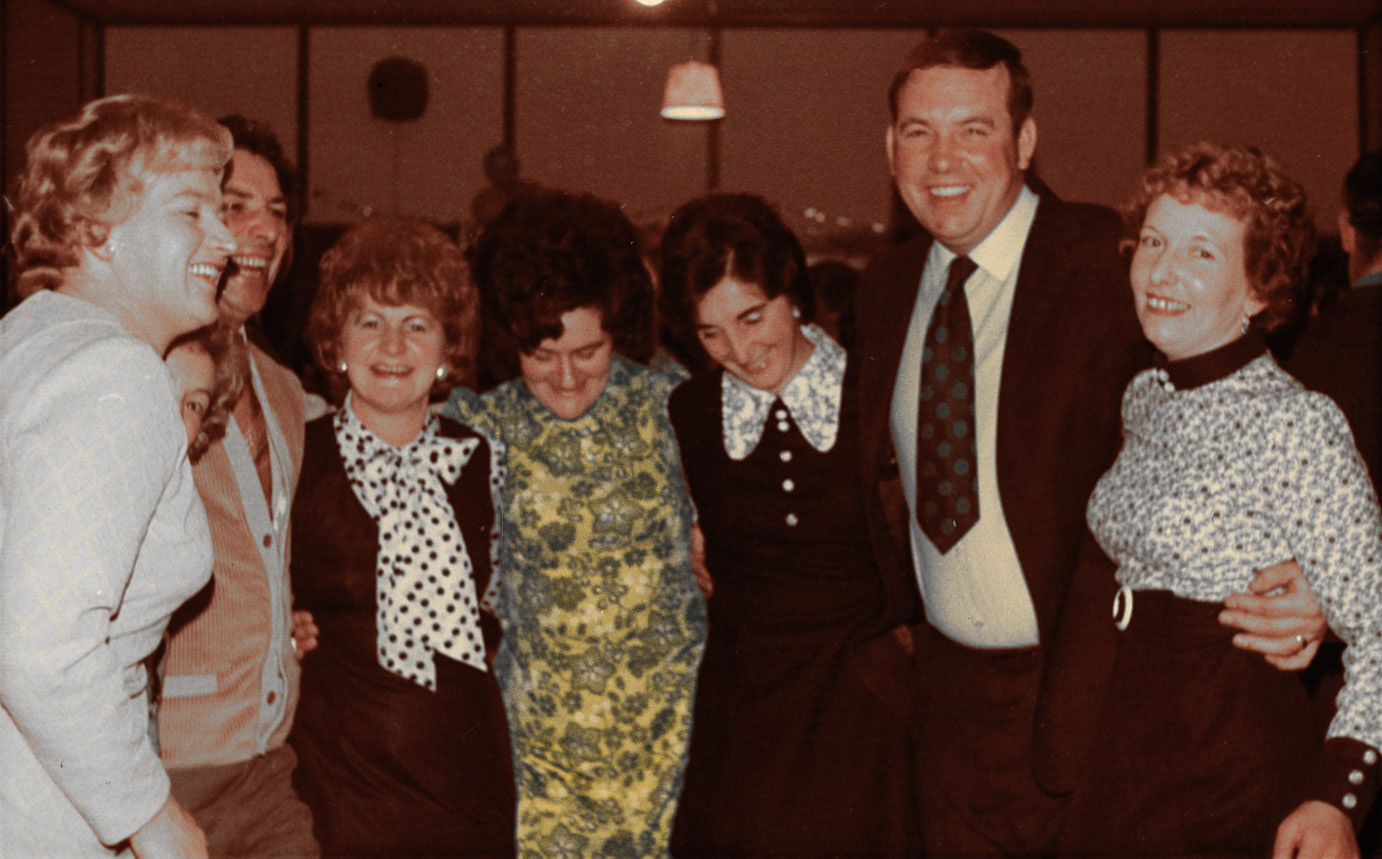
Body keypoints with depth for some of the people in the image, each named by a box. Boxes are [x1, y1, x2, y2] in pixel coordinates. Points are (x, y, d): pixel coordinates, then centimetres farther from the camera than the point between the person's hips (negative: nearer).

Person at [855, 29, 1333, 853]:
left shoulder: (1114, 266, -15)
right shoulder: (887, 284, 5)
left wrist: (1296, 589, -31)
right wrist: (902, 614, 5)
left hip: (1088, 685, -5)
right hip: (949, 684, 5)